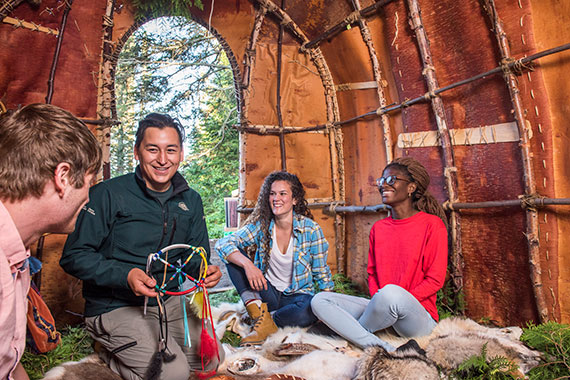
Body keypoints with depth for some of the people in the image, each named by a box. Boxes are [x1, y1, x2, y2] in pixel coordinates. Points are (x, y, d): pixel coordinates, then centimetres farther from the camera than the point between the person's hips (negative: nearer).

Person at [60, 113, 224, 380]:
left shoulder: (191, 200, 3)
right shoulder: (108, 194, -15)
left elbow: (196, 256, 9)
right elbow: (74, 256, -15)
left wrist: (204, 271, -15)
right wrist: (125, 275, -30)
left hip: (168, 302, 6)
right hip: (115, 306, -6)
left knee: (212, 358, 5)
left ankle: (130, 351, 21)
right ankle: (112, 354, 10)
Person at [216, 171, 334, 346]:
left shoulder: (310, 229, -10)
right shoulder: (261, 226, -6)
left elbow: (321, 273, -1)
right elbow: (223, 243, -17)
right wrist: (247, 264, -33)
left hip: (298, 295, -1)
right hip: (267, 293, 2)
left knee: (309, 310, -37)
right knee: (235, 255, -17)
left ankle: (268, 322, -11)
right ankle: (257, 310, -23)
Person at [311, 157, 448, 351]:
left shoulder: (432, 225, -4)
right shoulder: (378, 228, 12)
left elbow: (435, 279, -7)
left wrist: (400, 301, -15)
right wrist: (378, 302, -6)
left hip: (418, 317, -5)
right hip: (383, 311, 5)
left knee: (391, 292, -38)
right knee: (320, 300, -12)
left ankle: (352, 332, -8)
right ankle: (387, 350, -25)